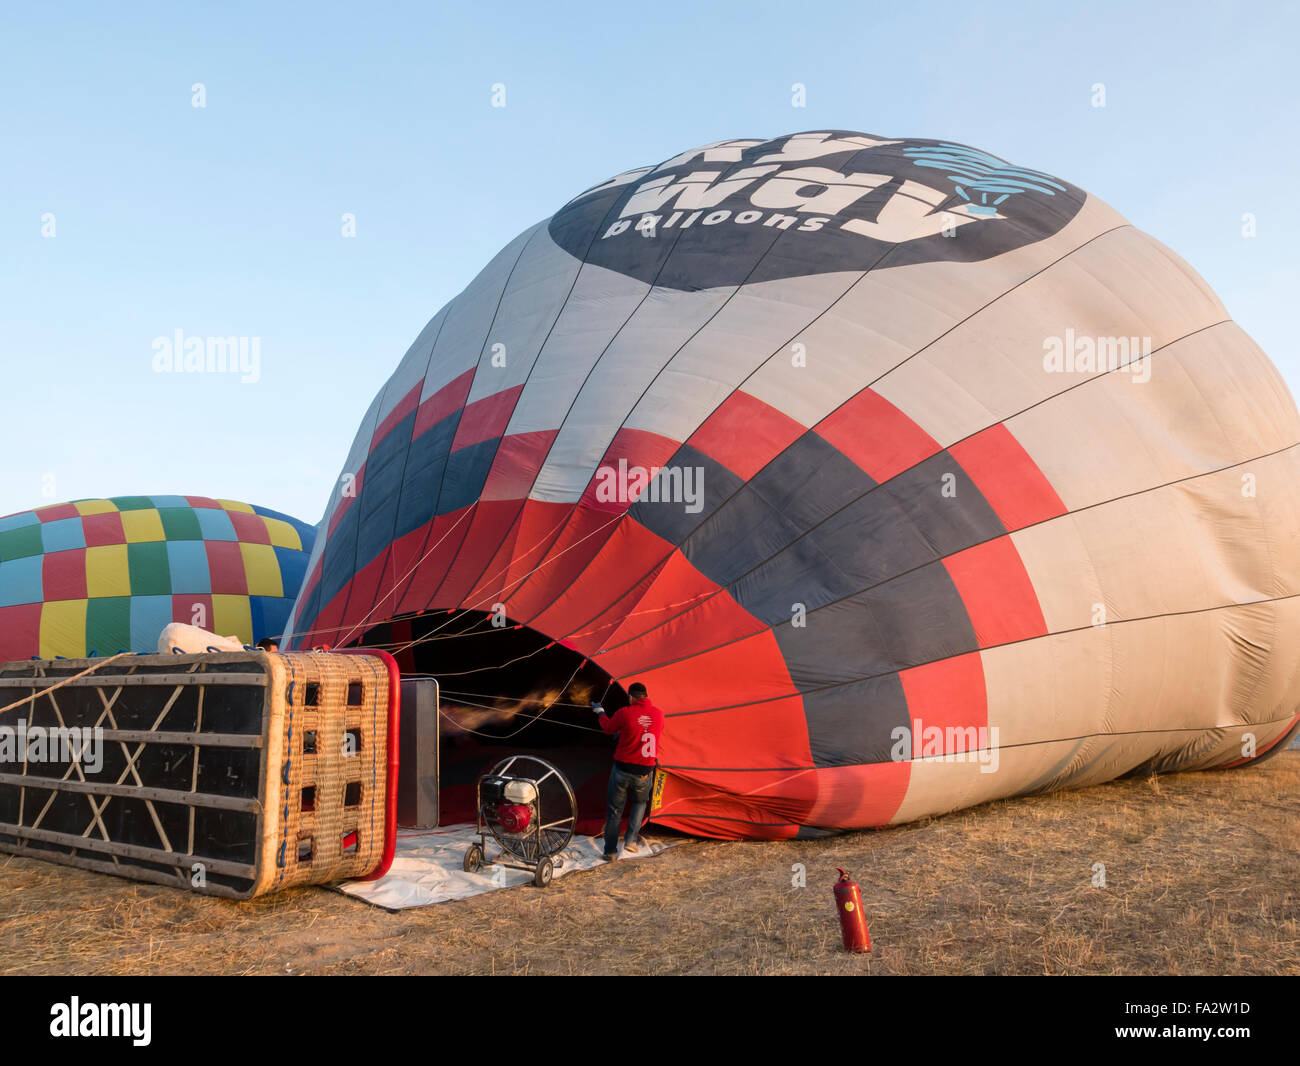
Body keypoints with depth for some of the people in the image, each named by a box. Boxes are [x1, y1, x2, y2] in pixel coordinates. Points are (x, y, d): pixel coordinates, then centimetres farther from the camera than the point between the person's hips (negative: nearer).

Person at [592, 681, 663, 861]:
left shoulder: (624, 713, -13)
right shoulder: (658, 714, -2)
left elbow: (608, 727, 6)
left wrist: (600, 712, 27)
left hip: (622, 770, -2)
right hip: (644, 772, 2)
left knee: (614, 810, 14)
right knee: (640, 803, 29)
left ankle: (610, 851, 19)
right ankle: (630, 840, 17)